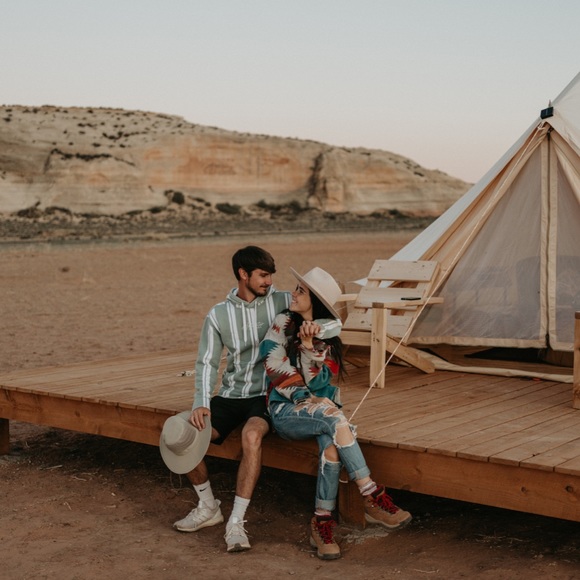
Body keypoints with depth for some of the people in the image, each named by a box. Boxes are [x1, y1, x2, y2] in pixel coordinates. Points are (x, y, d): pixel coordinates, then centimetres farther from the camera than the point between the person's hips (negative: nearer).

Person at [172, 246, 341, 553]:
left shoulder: (283, 302, -1)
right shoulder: (218, 315, 4)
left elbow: (335, 324, -3)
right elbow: (207, 363, 2)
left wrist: (313, 328, -27)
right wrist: (201, 403, -15)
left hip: (267, 395, -3)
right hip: (230, 395, 3)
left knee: (251, 435, -36)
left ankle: (236, 522, -26)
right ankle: (208, 507, 7)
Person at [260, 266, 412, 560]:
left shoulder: (328, 340, 8)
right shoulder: (283, 323, 1)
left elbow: (320, 383, -5)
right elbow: (273, 366, -7)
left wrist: (308, 347, -18)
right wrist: (311, 393, -3)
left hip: (319, 407, 3)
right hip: (285, 412, -3)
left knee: (331, 445, -33)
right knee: (334, 419, -33)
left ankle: (322, 523, -25)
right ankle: (373, 498, -30)